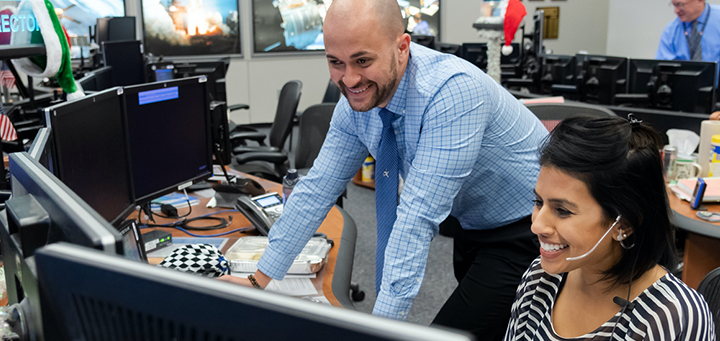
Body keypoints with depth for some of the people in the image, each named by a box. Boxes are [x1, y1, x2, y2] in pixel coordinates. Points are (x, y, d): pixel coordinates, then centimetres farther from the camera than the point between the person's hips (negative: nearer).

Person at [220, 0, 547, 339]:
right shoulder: (358, 99, -11)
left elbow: (419, 214, -38)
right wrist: (261, 278, -2)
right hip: (468, 221, 7)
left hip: (525, 228, -6)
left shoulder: (453, 91, -34)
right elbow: (318, 189, -5)